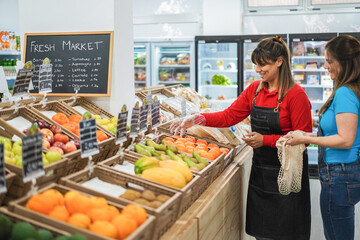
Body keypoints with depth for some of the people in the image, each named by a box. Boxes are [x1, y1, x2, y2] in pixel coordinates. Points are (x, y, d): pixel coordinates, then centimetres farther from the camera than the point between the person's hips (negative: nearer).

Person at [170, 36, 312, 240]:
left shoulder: (296, 94, -14)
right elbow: (229, 116, 4)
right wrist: (198, 119, -9)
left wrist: (265, 140, -20)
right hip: (260, 171, 6)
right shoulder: (255, 89, 6)